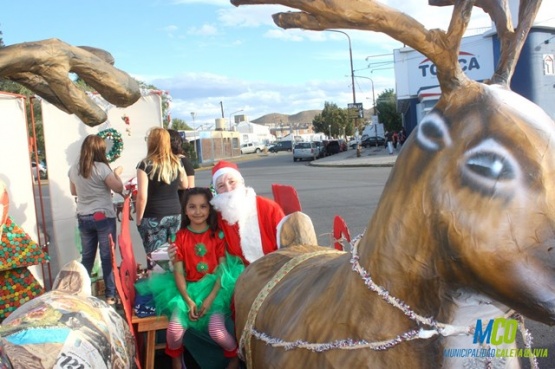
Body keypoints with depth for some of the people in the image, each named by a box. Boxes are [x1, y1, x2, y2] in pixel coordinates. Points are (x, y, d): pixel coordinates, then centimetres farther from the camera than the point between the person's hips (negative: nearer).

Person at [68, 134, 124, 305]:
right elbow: (119, 189, -7)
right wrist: (116, 174, 8)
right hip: (104, 217, -5)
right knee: (107, 257, 2)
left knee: (87, 257, 14)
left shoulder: (74, 169, 3)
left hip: (83, 218, 5)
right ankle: (110, 295, 8)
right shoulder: (102, 168, -15)